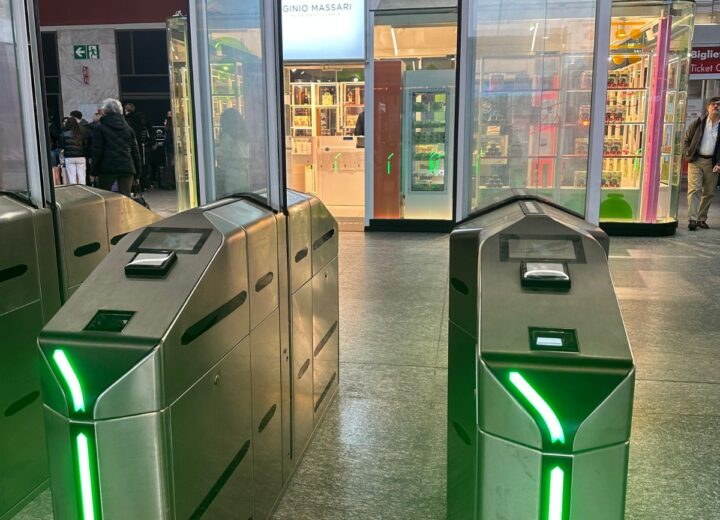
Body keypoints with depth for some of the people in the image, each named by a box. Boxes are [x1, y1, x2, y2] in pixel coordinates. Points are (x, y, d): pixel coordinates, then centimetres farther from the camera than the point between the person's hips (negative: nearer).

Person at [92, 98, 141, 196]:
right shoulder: (128, 129, 13)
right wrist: (137, 171, 14)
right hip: (127, 169, 3)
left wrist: (94, 171, 2)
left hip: (107, 169, -3)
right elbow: (135, 151, 12)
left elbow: (97, 151, -3)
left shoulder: (100, 128, 1)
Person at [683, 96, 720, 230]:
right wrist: (688, 154, -4)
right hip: (696, 160, -2)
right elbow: (686, 140, 10)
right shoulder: (698, 123, 5)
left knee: (709, 192, 7)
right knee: (694, 189, -11)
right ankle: (692, 219, -15)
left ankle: (701, 219, 19)